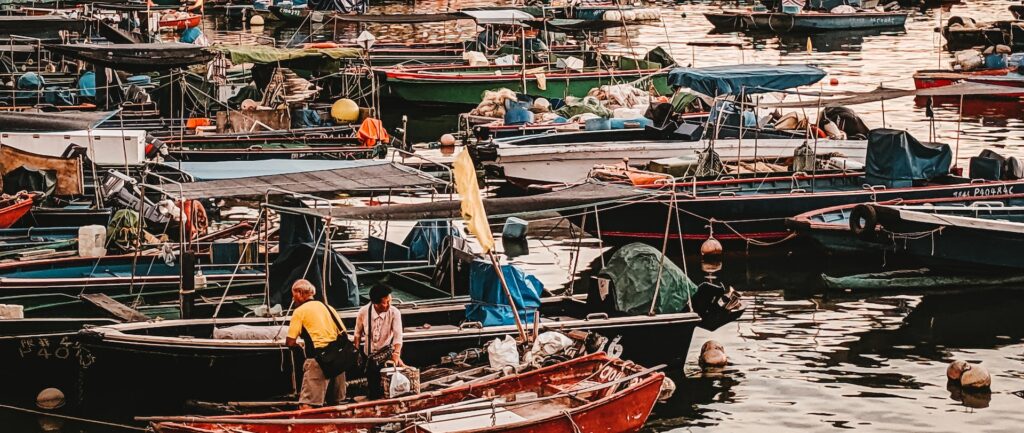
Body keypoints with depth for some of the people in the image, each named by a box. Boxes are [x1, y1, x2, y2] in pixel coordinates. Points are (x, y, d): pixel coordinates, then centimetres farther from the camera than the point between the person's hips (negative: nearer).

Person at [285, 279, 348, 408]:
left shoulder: (300, 311, -1)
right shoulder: (328, 307, 19)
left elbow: (290, 342, -6)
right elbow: (344, 335, 17)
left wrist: (298, 346, 15)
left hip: (318, 359, -7)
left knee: (307, 404, -14)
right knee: (336, 402, 19)